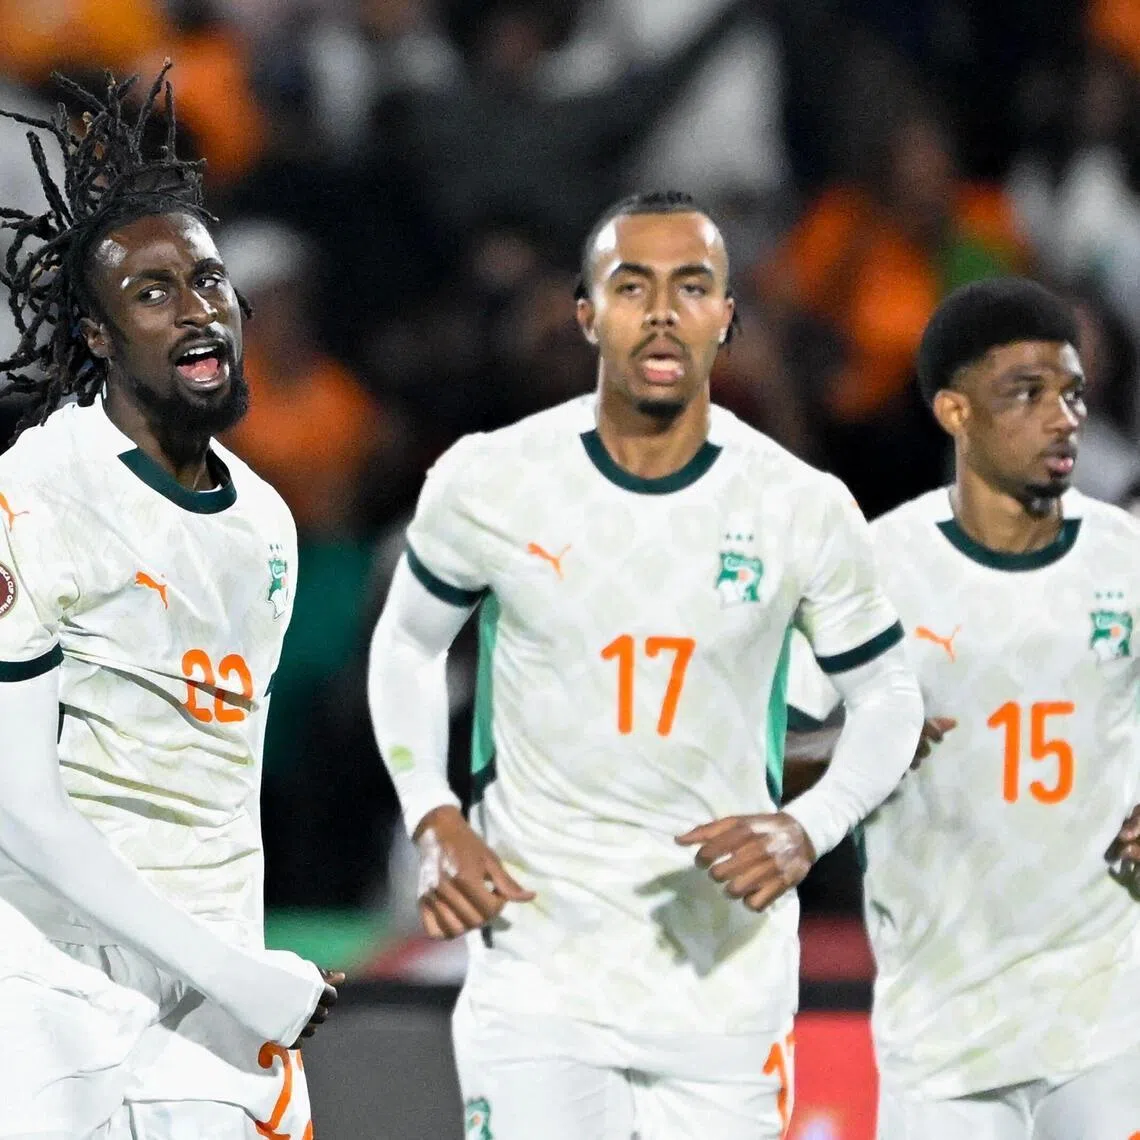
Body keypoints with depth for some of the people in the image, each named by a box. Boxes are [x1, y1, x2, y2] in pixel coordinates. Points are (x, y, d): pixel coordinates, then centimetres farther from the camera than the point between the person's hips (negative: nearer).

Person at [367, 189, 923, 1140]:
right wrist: (433, 821, -2)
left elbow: (887, 696, 8)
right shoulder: (491, 484, -5)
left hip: (724, 960, 1)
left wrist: (810, 830, -10)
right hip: (538, 947, -1)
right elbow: (408, 644, 12)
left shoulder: (804, 510, -4)